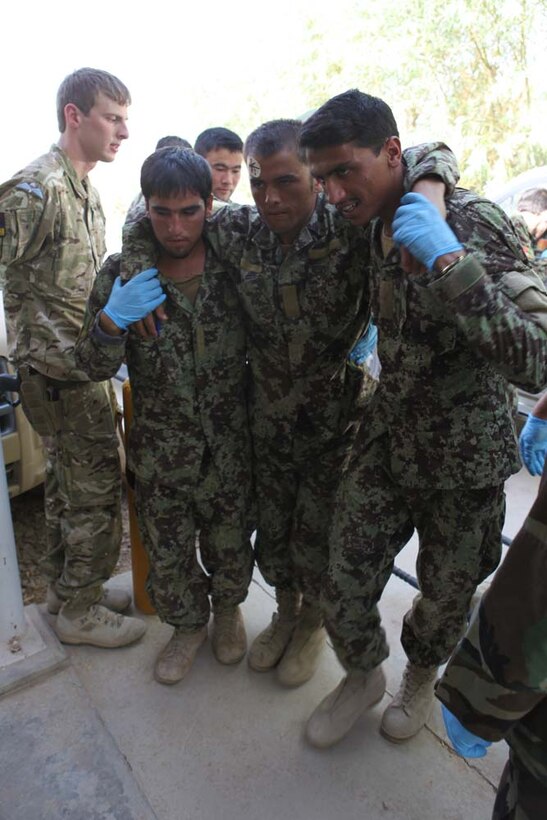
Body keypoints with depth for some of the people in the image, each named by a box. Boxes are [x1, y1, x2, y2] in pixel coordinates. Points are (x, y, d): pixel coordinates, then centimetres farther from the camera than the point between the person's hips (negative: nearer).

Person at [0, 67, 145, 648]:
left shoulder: (85, 188, 14)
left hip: (80, 367, 9)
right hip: (63, 371, -9)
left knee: (67, 484, 18)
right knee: (96, 491, 1)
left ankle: (65, 586, 36)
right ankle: (80, 611, 20)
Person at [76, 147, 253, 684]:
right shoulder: (122, 274, -8)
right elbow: (93, 367, -6)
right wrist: (110, 321, -27)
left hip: (229, 444, 0)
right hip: (160, 452, 1)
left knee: (230, 542, 19)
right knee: (167, 552, 16)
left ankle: (227, 609, 51)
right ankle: (188, 625, 46)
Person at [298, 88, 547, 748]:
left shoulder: (470, 222, -24)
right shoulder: (374, 222, -2)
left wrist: (449, 260, -40)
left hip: (463, 453, -5)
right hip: (388, 435, 5)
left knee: (445, 593, 17)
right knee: (344, 583, 7)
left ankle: (421, 675, 51)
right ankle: (362, 676, 40)